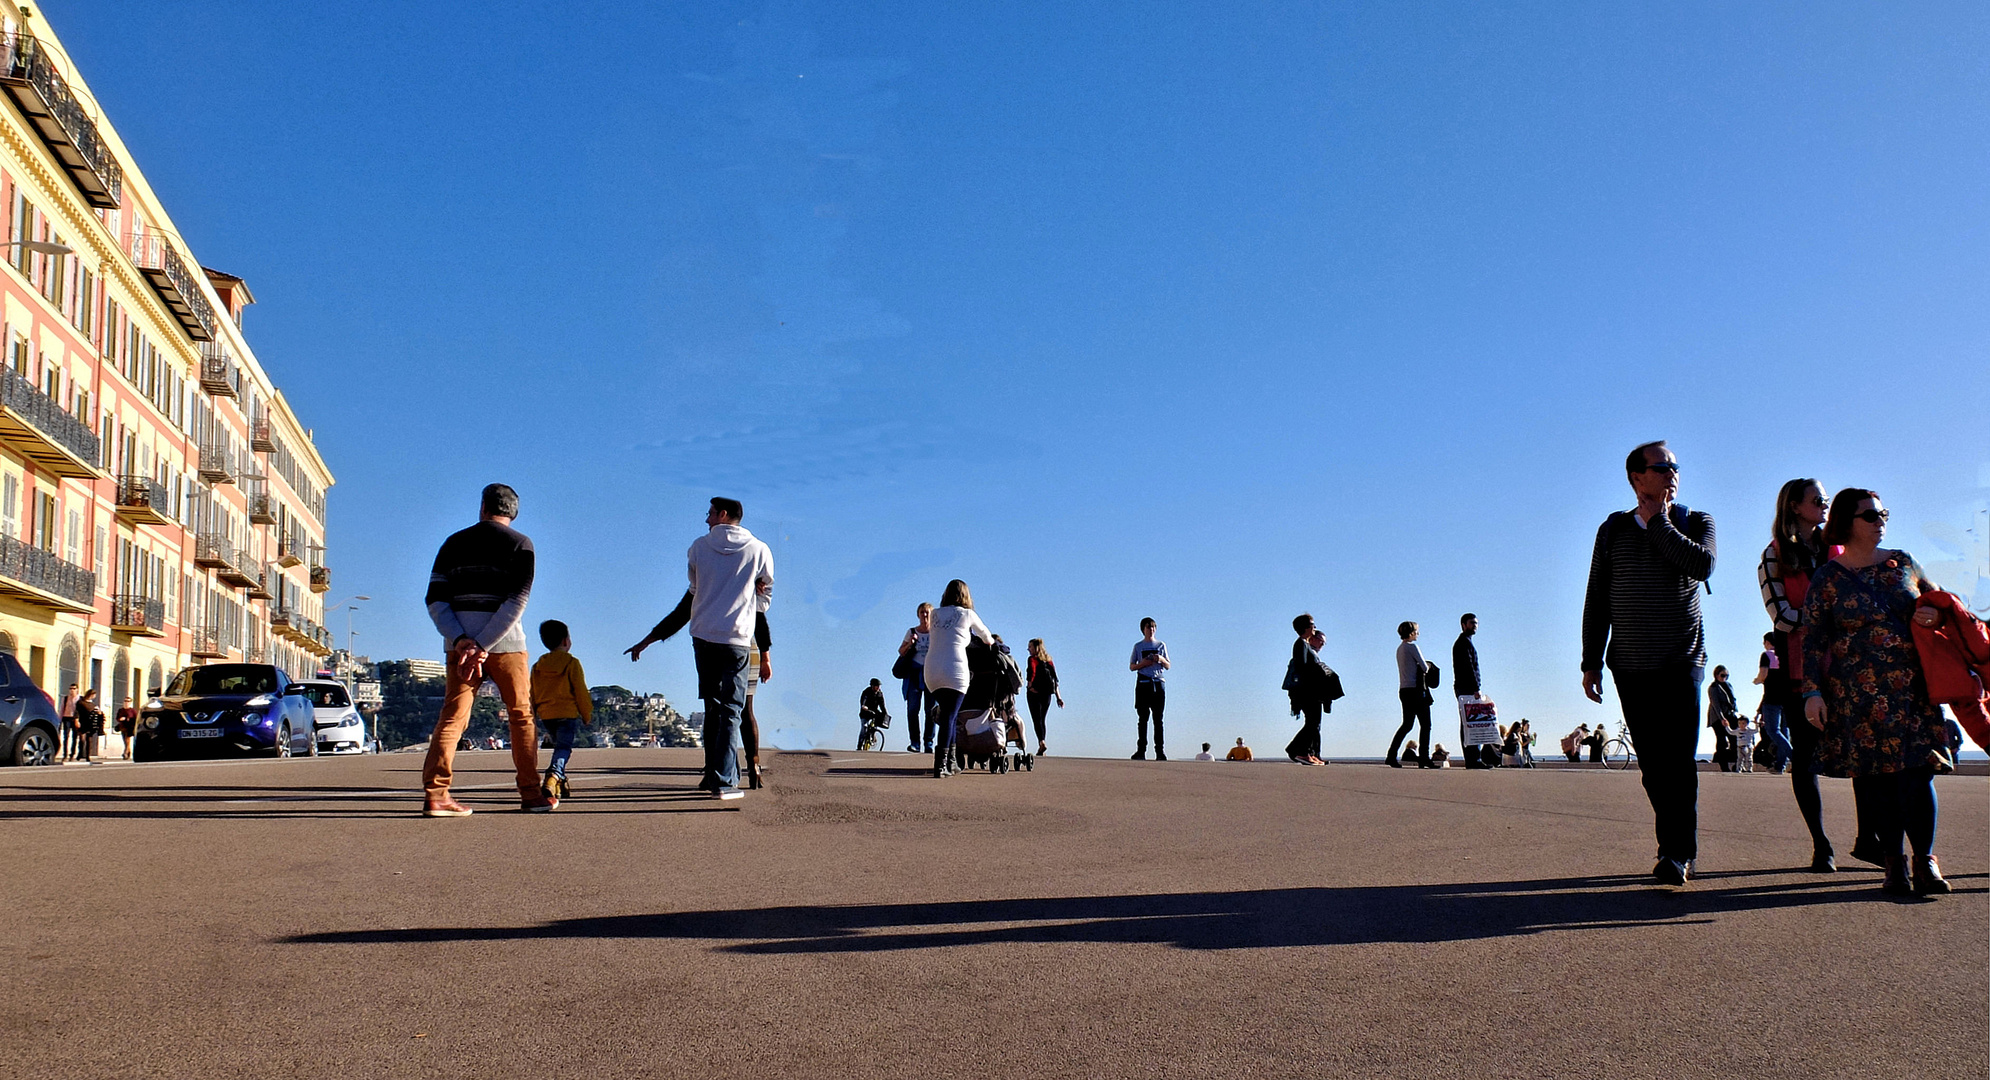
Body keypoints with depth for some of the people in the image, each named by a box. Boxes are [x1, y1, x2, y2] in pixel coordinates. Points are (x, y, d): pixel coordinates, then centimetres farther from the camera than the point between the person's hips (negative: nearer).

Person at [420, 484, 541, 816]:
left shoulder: (454, 543, 12)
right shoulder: (520, 544, 2)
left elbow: (435, 599, 1)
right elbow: (517, 601, -11)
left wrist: (460, 640, -9)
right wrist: (482, 647, -12)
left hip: (460, 643, 3)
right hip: (506, 644, -2)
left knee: (452, 716, 2)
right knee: (522, 716, 9)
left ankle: (435, 794, -10)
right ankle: (531, 795, 11)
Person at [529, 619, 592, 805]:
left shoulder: (537, 666, 13)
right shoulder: (572, 663, -2)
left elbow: (532, 696, 14)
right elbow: (581, 692, -4)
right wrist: (588, 716, 6)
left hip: (545, 716, 5)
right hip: (567, 714, -5)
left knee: (559, 745, 22)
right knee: (563, 748, -11)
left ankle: (559, 786, 17)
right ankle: (552, 779, -36)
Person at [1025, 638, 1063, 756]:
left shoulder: (1033, 659, -4)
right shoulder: (1048, 660, 14)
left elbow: (1032, 672, -22)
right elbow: (1055, 678, 11)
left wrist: (1029, 686, -10)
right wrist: (1058, 697, 11)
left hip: (1034, 693, -6)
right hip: (1047, 693, 6)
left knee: (1036, 719, -9)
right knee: (1042, 720, 13)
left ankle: (1042, 743, -28)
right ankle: (1041, 750, 13)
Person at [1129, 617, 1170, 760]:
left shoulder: (1161, 645, 13)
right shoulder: (1138, 646, 11)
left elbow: (1168, 666, 12)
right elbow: (1131, 667, 9)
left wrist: (1161, 659, -9)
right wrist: (1142, 664, -10)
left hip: (1159, 683, 1)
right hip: (1143, 683, -1)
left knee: (1158, 719, -2)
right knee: (1143, 718, -4)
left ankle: (1159, 750, -4)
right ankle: (1141, 750, -5)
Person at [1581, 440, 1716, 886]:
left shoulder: (1696, 523, 6)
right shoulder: (1614, 529, 10)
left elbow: (1702, 565, -18)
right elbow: (1596, 600, 10)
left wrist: (1656, 522, -10)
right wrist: (1591, 661, 6)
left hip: (1681, 663, -2)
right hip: (1630, 666, 2)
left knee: (1678, 761, -9)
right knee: (1653, 764, 4)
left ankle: (1676, 853, -6)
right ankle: (1680, 849, 13)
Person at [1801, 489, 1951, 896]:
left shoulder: (1903, 562, 10)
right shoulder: (1827, 579, 0)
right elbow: (1812, 641, -1)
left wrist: (1933, 614, 0)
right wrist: (1813, 692, -9)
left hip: (1912, 689, 3)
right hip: (1857, 695, -2)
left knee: (1917, 771, -5)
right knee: (1873, 777, -2)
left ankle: (1925, 860, 4)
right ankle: (1893, 862, 7)